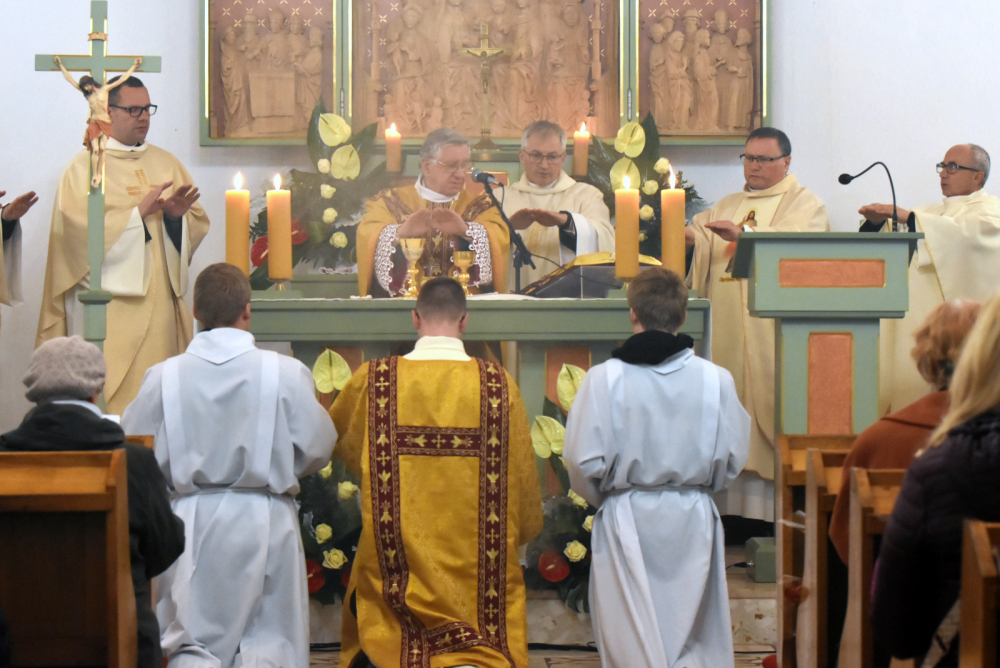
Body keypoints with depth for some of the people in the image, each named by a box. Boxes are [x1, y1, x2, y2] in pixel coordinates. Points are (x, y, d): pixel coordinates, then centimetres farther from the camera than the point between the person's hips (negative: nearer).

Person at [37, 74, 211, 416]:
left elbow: (198, 223, 14)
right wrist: (140, 212, -14)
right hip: (111, 304, -5)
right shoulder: (84, 166, 0)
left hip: (161, 297, 5)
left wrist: (177, 214, -7)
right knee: (113, 391, -10)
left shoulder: (166, 163, 16)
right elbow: (81, 229, -14)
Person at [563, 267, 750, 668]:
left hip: (627, 520, -1)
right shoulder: (715, 380, -6)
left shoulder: (605, 379, -10)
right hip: (693, 524, 2)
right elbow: (733, 459, 1)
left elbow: (583, 461, -8)